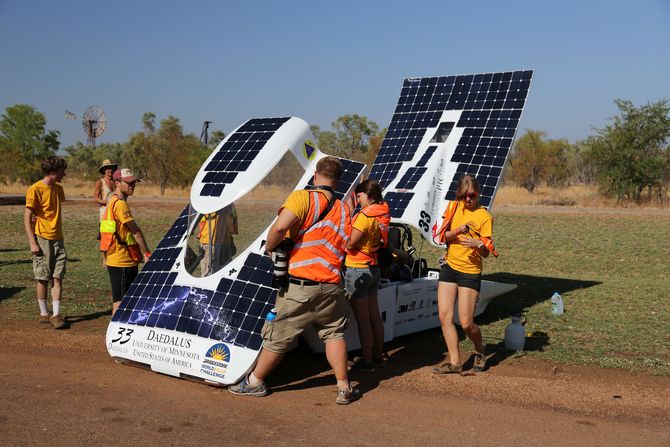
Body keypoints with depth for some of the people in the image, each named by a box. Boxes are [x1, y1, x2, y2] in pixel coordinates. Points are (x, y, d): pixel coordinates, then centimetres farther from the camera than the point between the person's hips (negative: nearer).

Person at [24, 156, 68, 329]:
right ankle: (44, 314, 15)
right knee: (42, 279, 3)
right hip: (42, 240, -6)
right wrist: (32, 242, -15)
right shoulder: (35, 189, -10)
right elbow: (27, 217, -11)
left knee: (57, 278, 0)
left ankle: (56, 315, 1)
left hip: (58, 239, 6)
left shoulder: (58, 189, 10)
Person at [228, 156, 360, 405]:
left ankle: (254, 382, 26)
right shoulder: (344, 209, 9)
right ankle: (344, 388, 19)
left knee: (278, 337, 9)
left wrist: (270, 247, -4)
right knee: (334, 334, 20)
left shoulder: (303, 198, -7)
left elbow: (279, 227, -22)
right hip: (331, 286, 4)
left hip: (299, 286, -4)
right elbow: (347, 245, 6)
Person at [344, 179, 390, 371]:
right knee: (374, 315, 16)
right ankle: (378, 355, 26)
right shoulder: (382, 212, 4)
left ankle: (367, 361, 4)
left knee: (362, 319, -2)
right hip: (373, 268, 8)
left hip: (357, 270, -8)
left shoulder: (365, 215, -20)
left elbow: (349, 243, -18)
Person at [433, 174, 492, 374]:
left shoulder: (484, 216, -8)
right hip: (449, 267, 5)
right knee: (445, 316, -2)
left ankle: (480, 351, 26)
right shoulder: (455, 208, 6)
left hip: (470, 272, -5)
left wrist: (478, 244, -32)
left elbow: (486, 253, -10)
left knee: (466, 323, -4)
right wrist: (457, 231, -18)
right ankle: (455, 362, 9)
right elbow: (443, 237, 2)